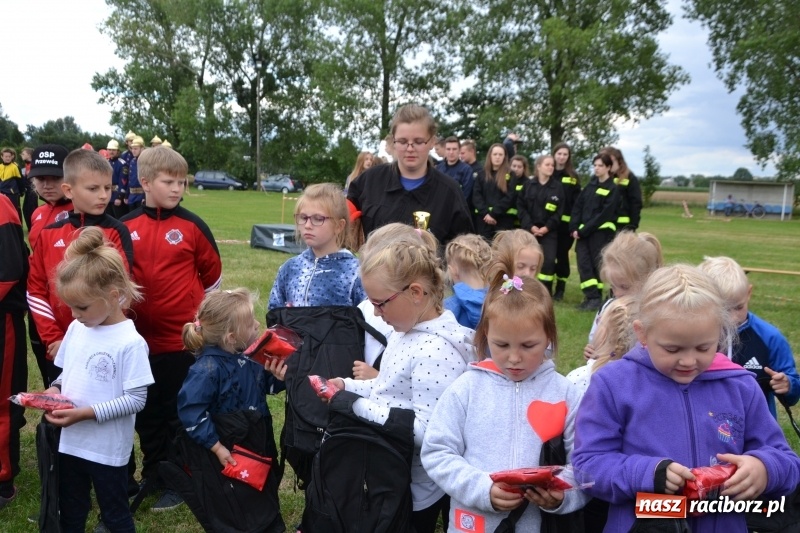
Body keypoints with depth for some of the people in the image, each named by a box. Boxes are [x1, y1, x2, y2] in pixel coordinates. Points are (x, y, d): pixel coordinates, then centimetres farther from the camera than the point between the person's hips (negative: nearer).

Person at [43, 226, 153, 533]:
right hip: (70, 443, 7)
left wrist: (87, 413, -24)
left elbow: (136, 399, -20)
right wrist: (56, 389, -7)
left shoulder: (130, 343, -21)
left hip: (108, 450, -6)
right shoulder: (75, 329, 1)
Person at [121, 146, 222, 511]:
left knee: (179, 412, 9)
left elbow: (212, 276, 3)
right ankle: (153, 476, 34)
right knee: (147, 412, 17)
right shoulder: (126, 227, 0)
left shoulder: (192, 226, -7)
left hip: (183, 339, -3)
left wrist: (200, 314, 9)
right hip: (140, 339, 4)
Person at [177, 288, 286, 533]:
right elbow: (190, 411, -28)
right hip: (230, 450, -7)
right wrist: (217, 448, -25)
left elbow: (265, 386, 7)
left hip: (259, 441, 7)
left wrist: (279, 376, -16)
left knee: (268, 490, 25)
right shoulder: (208, 368, -27)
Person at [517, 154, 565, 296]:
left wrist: (547, 227, -11)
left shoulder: (557, 187, 3)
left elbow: (559, 211, -1)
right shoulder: (528, 184, 4)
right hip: (529, 229, 1)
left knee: (549, 261, -10)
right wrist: (530, 226, -10)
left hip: (549, 231, -1)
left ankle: (545, 293, 0)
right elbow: (520, 206, 0)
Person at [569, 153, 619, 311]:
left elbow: (603, 215, -13)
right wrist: (574, 228, -4)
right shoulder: (591, 184, 14)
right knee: (583, 263, -2)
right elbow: (577, 206, 9)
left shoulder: (613, 189, -5)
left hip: (601, 232, -6)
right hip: (583, 231, 6)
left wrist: (583, 231, -15)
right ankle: (591, 296, 2)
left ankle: (596, 298, 6)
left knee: (597, 263, -2)